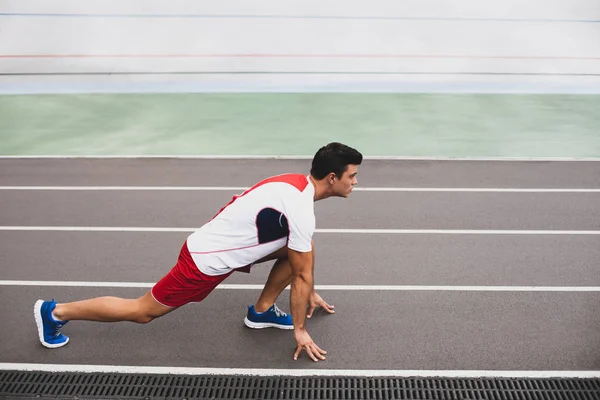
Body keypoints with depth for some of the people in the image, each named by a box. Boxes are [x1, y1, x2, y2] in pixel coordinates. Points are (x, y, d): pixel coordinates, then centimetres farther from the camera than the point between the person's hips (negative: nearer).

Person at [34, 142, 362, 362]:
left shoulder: (296, 183, 1)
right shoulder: (300, 209, -27)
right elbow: (301, 275, -16)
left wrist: (310, 294, 25)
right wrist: (300, 330, -5)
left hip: (218, 243, 9)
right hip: (206, 260, -9)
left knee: (301, 249, 7)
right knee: (142, 312, 7)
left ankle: (261, 312, 18)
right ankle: (55, 312, 21)